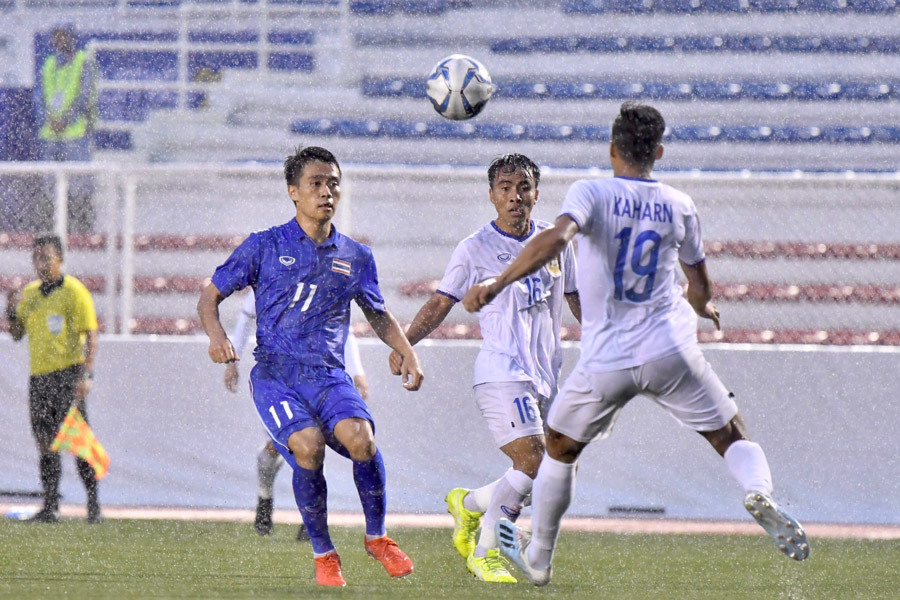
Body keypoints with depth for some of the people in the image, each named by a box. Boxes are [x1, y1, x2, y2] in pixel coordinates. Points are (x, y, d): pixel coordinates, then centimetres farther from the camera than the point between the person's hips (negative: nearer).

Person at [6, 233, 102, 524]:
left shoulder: (74, 291, -6)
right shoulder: (30, 292, 15)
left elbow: (91, 335, -11)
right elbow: (17, 334, 19)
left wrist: (86, 374, -21)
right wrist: (11, 310, -2)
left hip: (68, 373, -6)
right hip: (38, 376, 6)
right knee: (45, 442, 5)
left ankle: (94, 505, -7)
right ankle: (50, 507, 7)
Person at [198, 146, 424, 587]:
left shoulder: (355, 257, 13)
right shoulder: (264, 247, 5)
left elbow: (378, 315, 28)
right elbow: (211, 295, 10)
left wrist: (407, 352, 11)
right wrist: (216, 334, -11)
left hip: (329, 375, 2)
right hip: (275, 372, -2)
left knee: (359, 436, -28)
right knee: (307, 445, -29)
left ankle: (377, 536, -5)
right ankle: (323, 554, -11)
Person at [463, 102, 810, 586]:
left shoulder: (592, 193, -4)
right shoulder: (679, 206, 6)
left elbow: (556, 238, -25)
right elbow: (700, 287, 19)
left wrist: (497, 284, -25)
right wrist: (700, 306, 43)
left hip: (606, 362, -1)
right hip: (671, 353, 1)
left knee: (559, 449, 21)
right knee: (733, 438, 11)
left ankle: (538, 558, 29)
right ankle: (760, 493, -22)